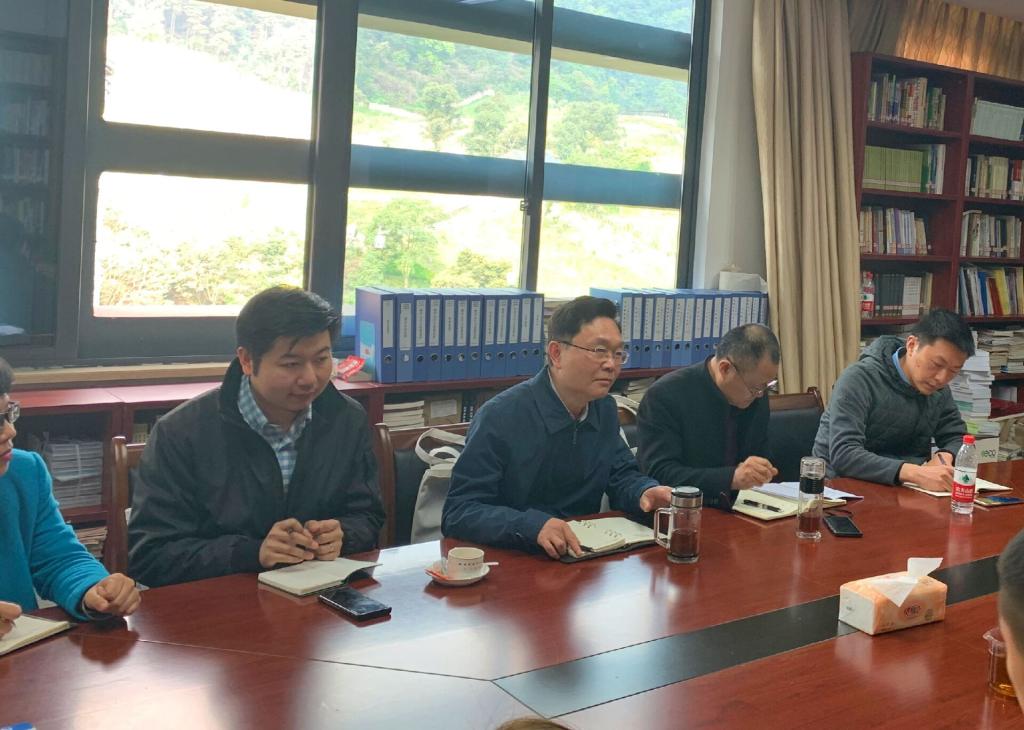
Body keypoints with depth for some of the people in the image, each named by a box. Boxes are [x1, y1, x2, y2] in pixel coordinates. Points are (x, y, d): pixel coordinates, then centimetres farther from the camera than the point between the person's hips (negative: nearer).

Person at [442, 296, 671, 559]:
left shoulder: (605, 409, 5)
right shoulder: (500, 416, -17)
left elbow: (621, 476, 16)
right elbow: (458, 513, -20)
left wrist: (647, 492, -7)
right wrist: (532, 526, -35)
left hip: (584, 555, 5)